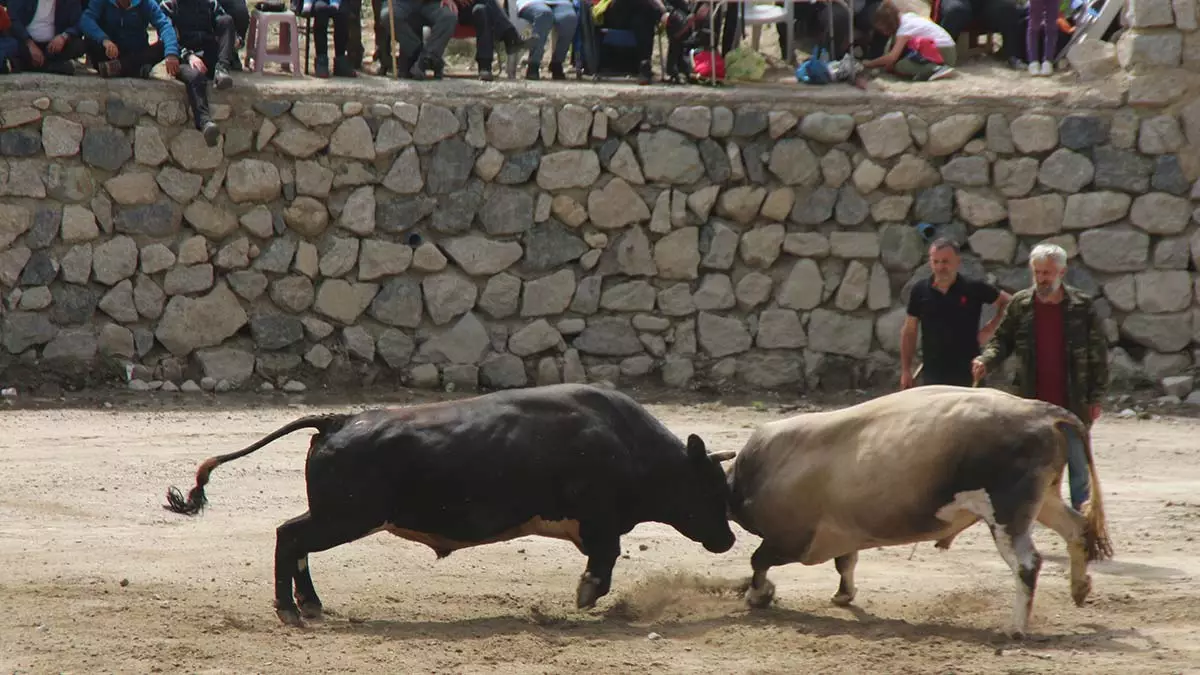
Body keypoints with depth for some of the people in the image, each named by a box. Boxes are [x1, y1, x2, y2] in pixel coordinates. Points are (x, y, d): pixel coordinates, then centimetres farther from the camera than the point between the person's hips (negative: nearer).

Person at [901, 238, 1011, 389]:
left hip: (967, 374, -2)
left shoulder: (974, 289, -3)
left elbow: (1007, 303, 9)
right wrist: (906, 370, 5)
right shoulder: (920, 291, 3)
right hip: (932, 375, 2)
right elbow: (909, 332, 9)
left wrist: (991, 327, -4)